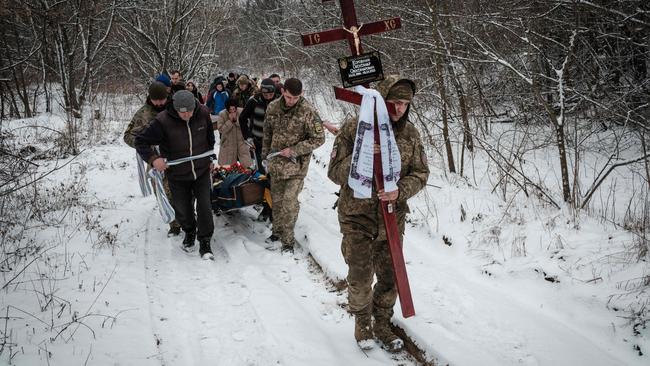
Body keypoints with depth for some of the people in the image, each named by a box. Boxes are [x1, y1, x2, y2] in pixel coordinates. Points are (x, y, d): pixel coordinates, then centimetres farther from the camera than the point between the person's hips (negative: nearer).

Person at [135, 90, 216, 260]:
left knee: (204, 207, -5)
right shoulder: (163, 121, -23)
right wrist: (153, 158, -27)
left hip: (202, 171, 1)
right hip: (177, 175, -1)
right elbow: (141, 141, -14)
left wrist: (210, 159, 15)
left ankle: (205, 243, 13)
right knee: (182, 210, 12)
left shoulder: (203, 114, -12)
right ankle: (189, 233, 44)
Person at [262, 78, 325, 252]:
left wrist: (294, 150, -18)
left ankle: (288, 240, 4)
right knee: (276, 199, 16)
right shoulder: (273, 107, -2)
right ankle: (278, 231, 35)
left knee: (289, 202, -9)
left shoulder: (308, 112, -18)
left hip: (296, 164, -5)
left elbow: (318, 138, -13)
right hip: (276, 162, 5)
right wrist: (265, 152, 16)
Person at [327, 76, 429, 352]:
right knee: (360, 278, 7)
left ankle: (382, 324, 36)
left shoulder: (410, 133, -2)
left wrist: (400, 191, -19)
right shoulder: (354, 129, -12)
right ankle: (362, 322, 34)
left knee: (390, 278, 13)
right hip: (357, 217, -3)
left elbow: (420, 173, 1)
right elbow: (335, 172, -11)